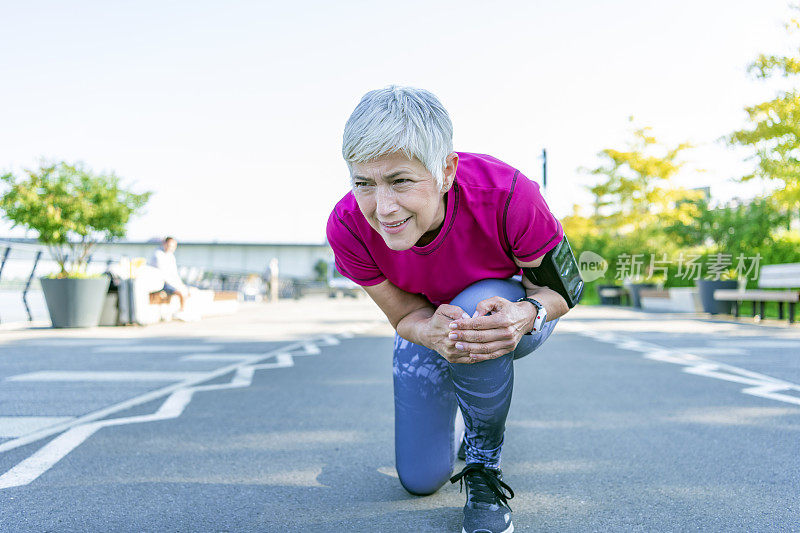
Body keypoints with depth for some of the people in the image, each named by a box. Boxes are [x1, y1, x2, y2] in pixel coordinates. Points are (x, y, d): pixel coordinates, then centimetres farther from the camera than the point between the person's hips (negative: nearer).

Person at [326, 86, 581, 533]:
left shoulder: (507, 195, -38)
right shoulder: (348, 227, -30)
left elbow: (559, 288, -23)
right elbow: (405, 316, -19)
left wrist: (527, 313, -47)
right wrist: (433, 333, -44)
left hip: (516, 313, -2)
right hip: (429, 325, 3)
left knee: (476, 305, -40)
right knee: (421, 479, 2)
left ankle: (485, 464, -15)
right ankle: (468, 417, 38)